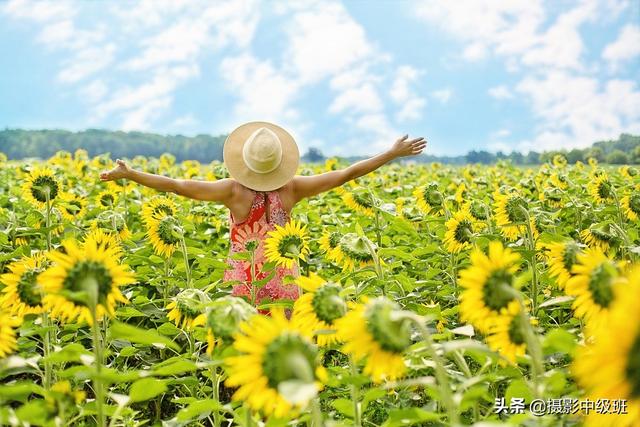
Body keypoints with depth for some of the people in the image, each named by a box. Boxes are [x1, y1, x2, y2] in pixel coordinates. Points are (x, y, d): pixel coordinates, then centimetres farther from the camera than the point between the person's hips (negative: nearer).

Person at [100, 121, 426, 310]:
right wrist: (393, 153, 4)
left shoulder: (234, 190, -14)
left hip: (244, 284, -2)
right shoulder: (290, 189, -7)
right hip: (284, 284, 2)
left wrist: (128, 174, -10)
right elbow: (346, 174, -3)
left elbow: (178, 186, -16)